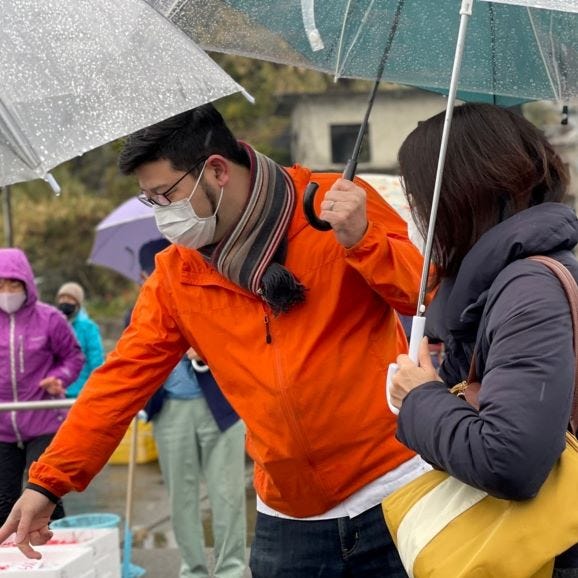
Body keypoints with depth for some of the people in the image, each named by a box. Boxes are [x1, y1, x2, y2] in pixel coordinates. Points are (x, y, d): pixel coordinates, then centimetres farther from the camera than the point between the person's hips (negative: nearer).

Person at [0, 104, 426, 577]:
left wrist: (362, 239, -24)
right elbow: (123, 377, 6)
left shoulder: (343, 206, -7)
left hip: (394, 493, -3)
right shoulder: (176, 275, 5)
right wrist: (48, 482, 3)